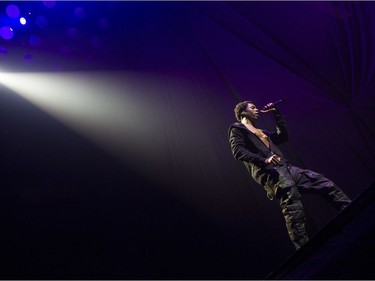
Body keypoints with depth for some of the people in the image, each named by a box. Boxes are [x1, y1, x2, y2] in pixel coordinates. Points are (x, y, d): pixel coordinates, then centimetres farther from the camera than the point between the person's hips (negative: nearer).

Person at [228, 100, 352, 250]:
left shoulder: (262, 132, 34)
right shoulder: (237, 129, 10)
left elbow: (283, 136, 35)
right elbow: (238, 151, -7)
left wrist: (276, 113, 31)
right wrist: (264, 160, -21)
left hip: (286, 168, 8)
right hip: (269, 172, -8)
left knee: (325, 183, 0)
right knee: (293, 207, -25)